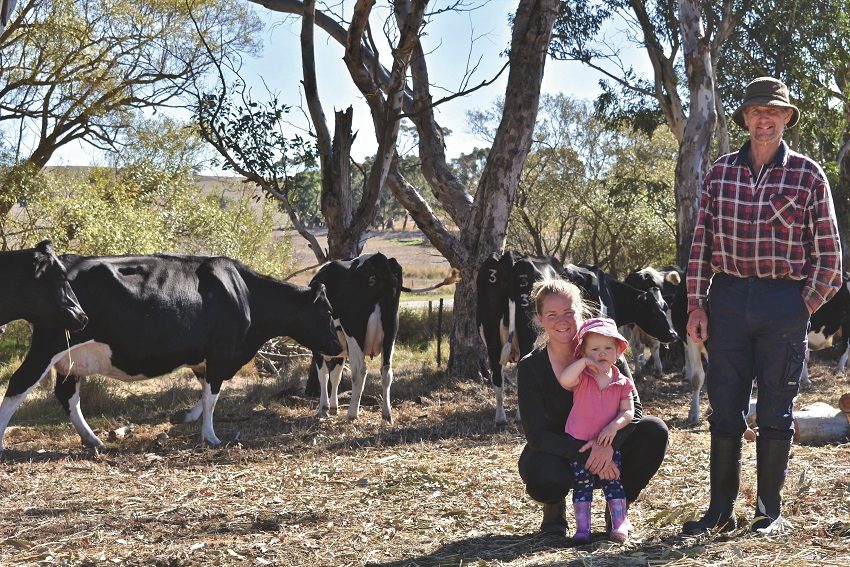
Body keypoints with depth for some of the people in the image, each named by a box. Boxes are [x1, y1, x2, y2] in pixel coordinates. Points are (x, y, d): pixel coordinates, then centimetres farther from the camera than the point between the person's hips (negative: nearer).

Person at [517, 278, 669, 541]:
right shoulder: (530, 367, -16)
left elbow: (633, 407, -17)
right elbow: (536, 434, -21)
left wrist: (609, 443, -37)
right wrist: (586, 456, -35)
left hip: (603, 448, 3)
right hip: (556, 452, -2)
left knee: (654, 431, -23)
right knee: (544, 476, -38)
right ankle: (554, 508, 2)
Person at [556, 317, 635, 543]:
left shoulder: (622, 383, -1)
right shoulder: (581, 378, -7)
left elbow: (628, 411, -4)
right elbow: (564, 380, -29)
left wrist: (614, 426, -21)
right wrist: (584, 362, -28)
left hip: (608, 444, 1)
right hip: (578, 442, -1)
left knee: (613, 482, 2)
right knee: (581, 485, 2)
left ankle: (619, 524, 10)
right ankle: (582, 528, 6)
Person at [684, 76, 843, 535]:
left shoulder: (808, 175, 0)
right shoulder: (720, 172, 7)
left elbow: (828, 251, 3)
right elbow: (701, 243, 7)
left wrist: (806, 306, -3)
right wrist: (696, 304, 2)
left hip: (784, 303, -2)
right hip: (728, 298, 2)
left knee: (775, 413, 6)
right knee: (725, 409, 6)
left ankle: (769, 512, 17)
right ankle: (720, 510, 15)